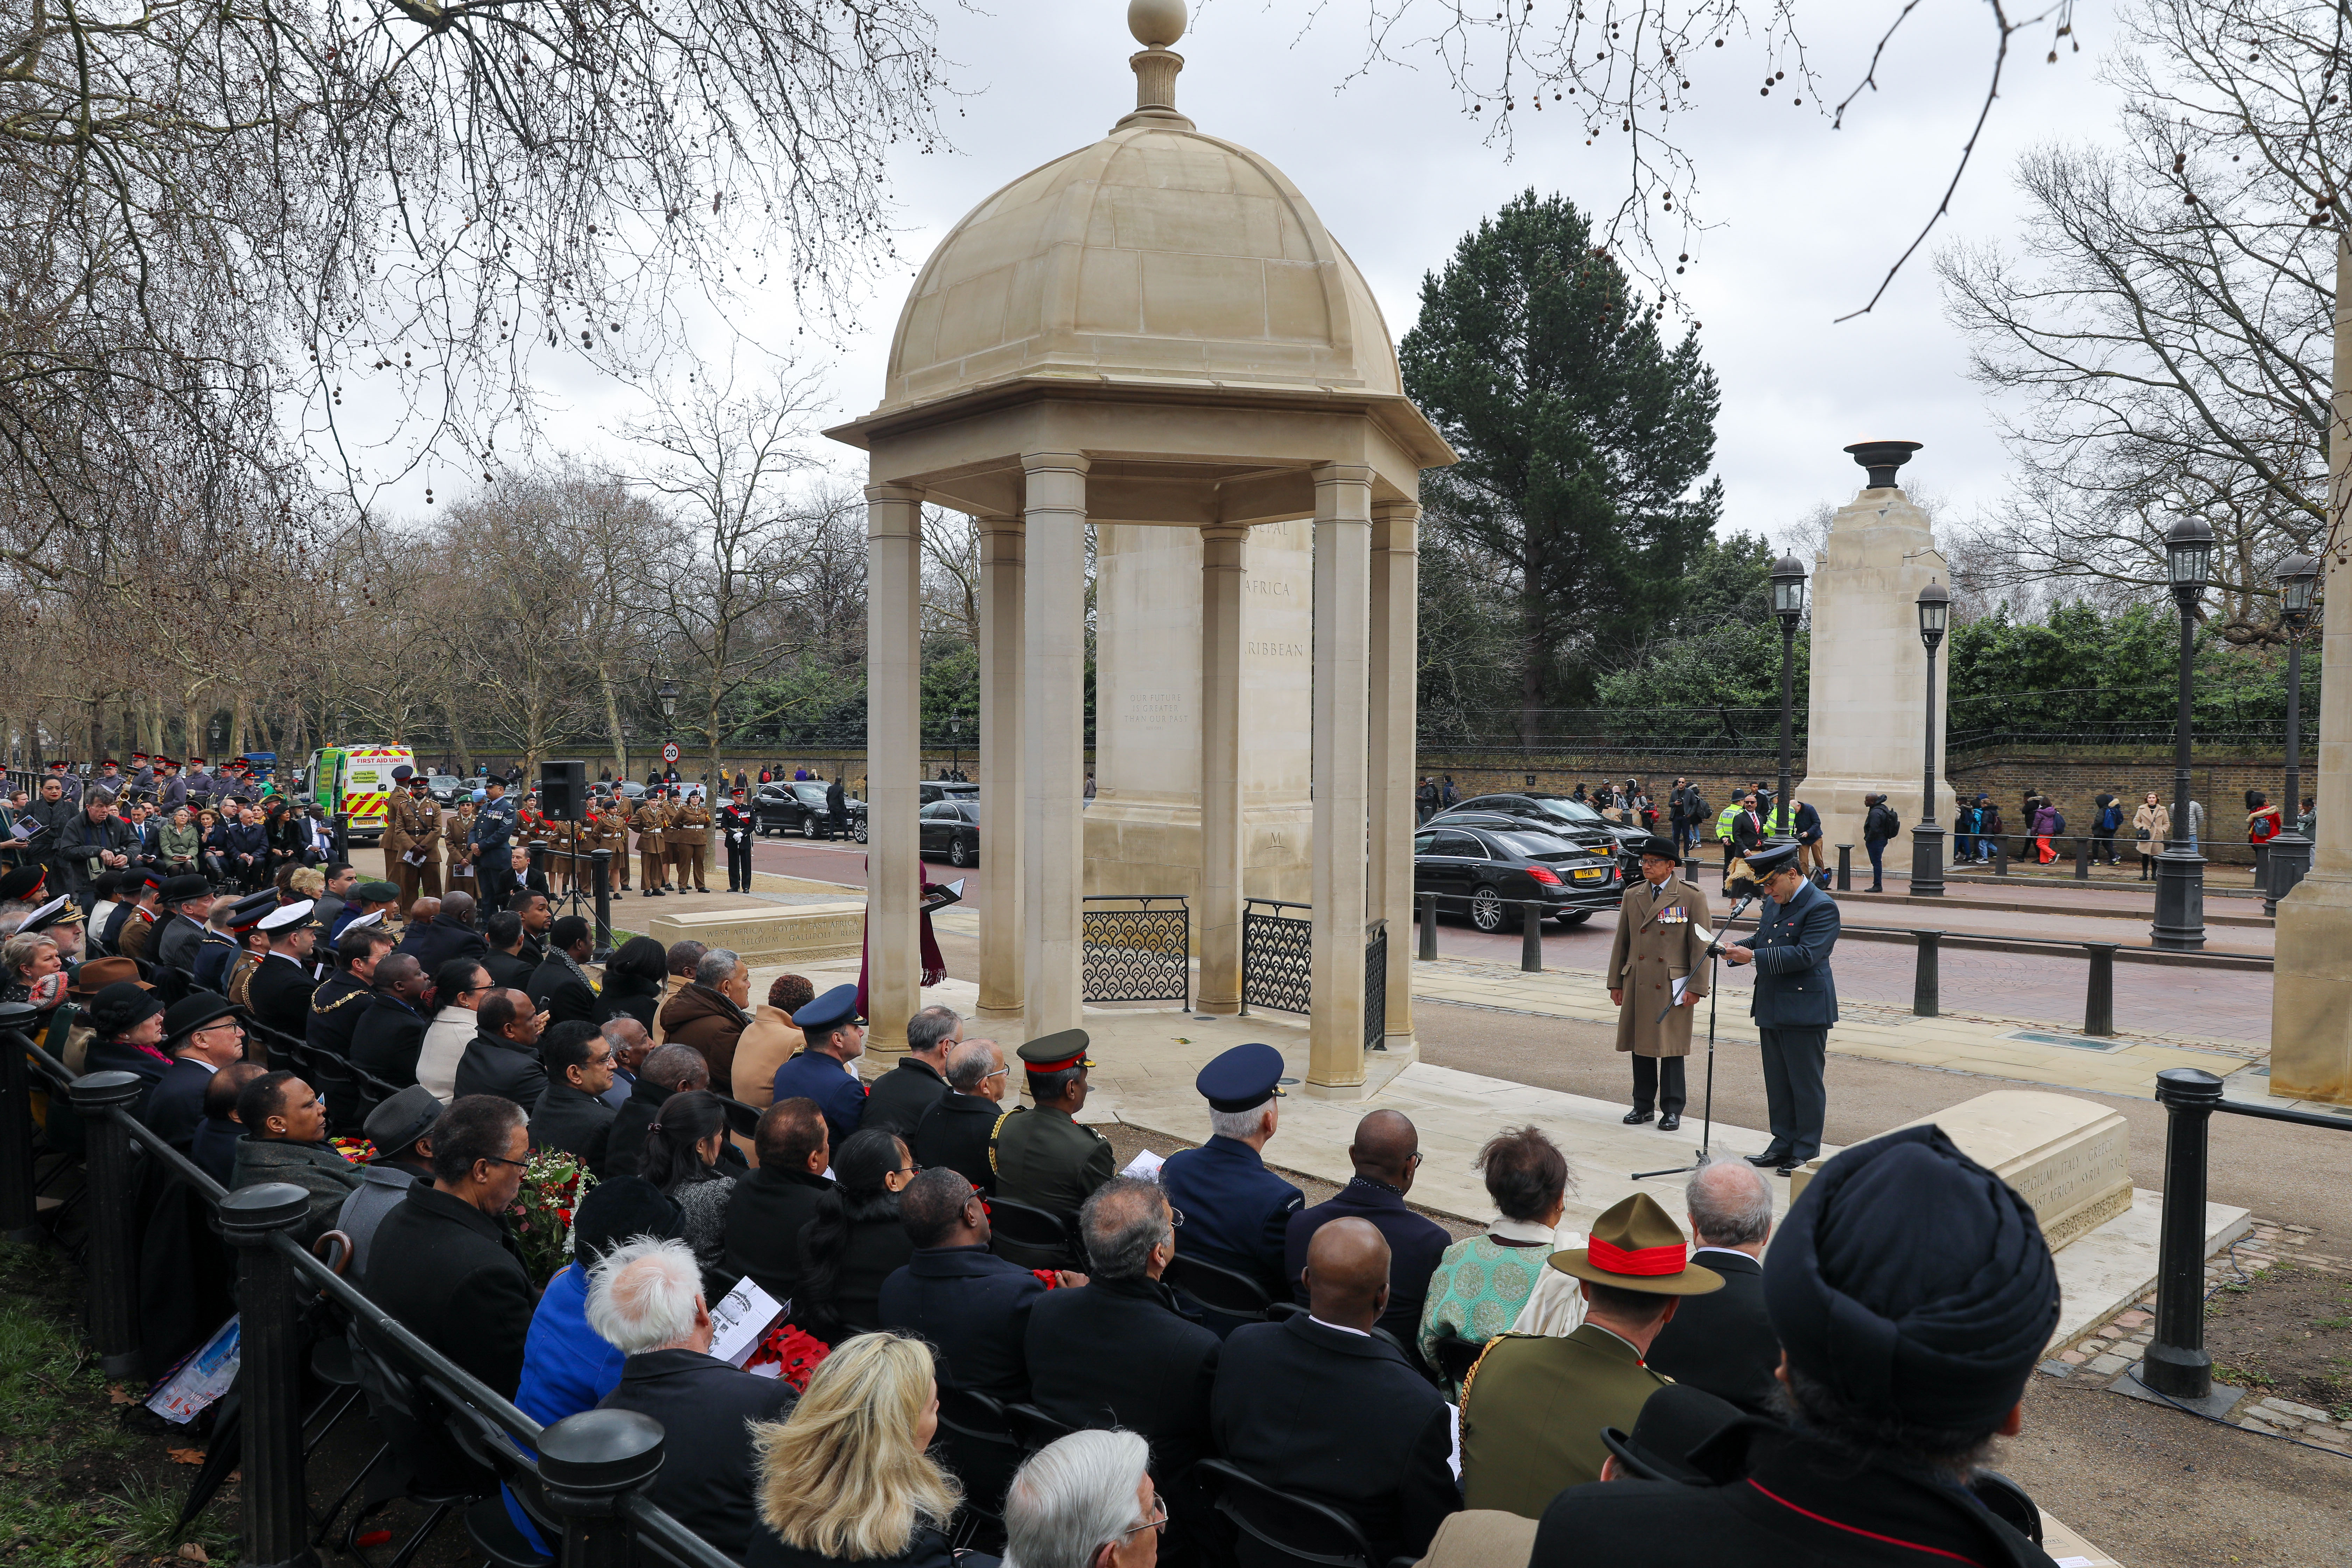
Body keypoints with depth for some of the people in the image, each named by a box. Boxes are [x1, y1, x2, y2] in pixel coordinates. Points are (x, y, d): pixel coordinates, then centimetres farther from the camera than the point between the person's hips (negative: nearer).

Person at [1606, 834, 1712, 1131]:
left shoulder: (1692, 897, -3)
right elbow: (1622, 942, 13)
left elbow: (1700, 946, -4)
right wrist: (1616, 983, 9)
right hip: (1637, 986, 4)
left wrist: (1695, 987, -8)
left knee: (1671, 1049, 2)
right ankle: (1643, 1105, 21)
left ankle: (1672, 1109, 12)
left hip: (1673, 987, -4)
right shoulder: (1632, 896, 9)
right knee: (1640, 1046, 9)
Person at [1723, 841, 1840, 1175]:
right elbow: (1760, 939, 21)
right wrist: (1736, 948, -1)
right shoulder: (1774, 904, 14)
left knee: (1806, 1084, 1)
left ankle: (1806, 1153, 9)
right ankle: (1783, 1145, 24)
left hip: (1805, 1011, -9)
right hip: (1772, 1008, 9)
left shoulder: (1821, 907, -14)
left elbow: (1805, 955, -23)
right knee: (1778, 1082, 14)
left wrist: (1753, 957, -24)